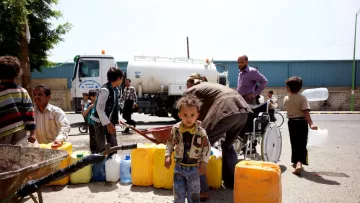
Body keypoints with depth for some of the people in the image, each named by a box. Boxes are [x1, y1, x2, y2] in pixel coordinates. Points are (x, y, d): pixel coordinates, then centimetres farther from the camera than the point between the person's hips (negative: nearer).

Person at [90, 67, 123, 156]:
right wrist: (107, 124, -24)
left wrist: (116, 120, 5)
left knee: (113, 145, 12)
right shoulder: (105, 90, -23)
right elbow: (99, 109, -24)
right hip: (100, 122, -8)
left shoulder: (115, 90, 4)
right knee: (101, 146, 2)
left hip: (109, 121, 8)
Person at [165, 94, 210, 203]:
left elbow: (206, 147, -5)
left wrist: (204, 162, -8)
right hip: (179, 166, 2)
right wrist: (167, 156, 0)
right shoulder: (175, 128, -8)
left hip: (194, 168, -2)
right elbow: (170, 142, 6)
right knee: (178, 193, 14)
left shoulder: (201, 132, -15)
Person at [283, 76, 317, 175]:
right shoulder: (302, 98, -11)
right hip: (302, 122, -2)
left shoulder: (286, 99, -2)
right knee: (302, 144, -1)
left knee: (294, 143, 16)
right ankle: (299, 163, -18)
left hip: (292, 122, 3)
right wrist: (311, 123, -25)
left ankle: (296, 162, 30)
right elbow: (306, 112, -20)